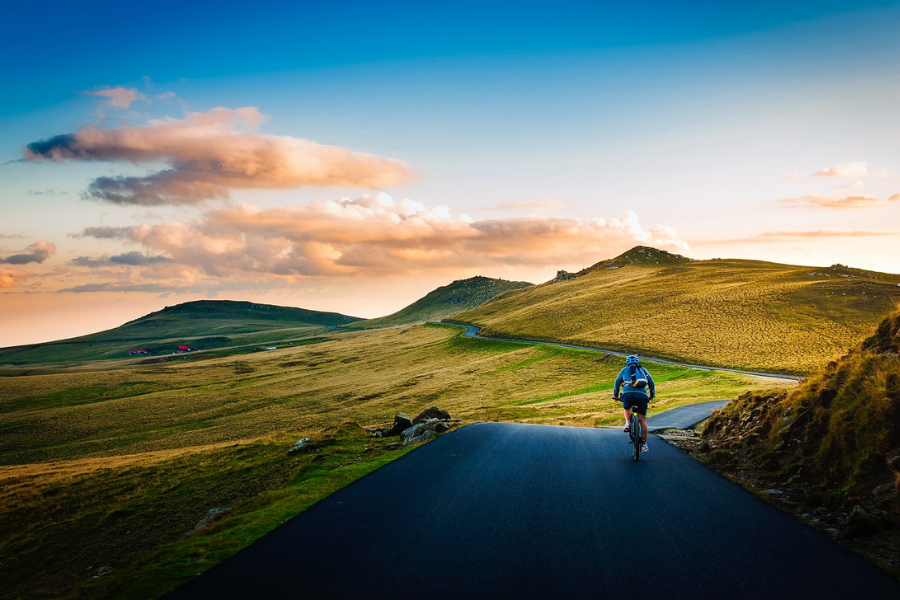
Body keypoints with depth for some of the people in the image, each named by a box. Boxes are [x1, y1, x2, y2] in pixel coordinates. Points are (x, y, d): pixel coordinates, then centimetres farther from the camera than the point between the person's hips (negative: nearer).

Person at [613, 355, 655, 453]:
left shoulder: (625, 370, 23)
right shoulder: (643, 370, 27)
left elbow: (617, 382, 26)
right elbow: (651, 383, 29)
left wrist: (615, 395, 36)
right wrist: (652, 395, 41)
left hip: (628, 394, 0)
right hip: (642, 395, 1)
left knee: (626, 408, 33)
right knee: (642, 419, 5)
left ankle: (627, 423, 8)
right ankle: (644, 445, 3)